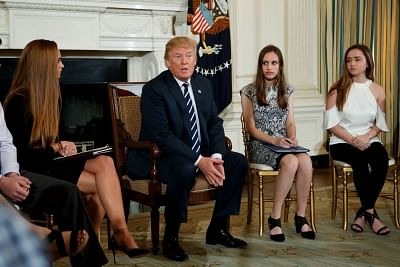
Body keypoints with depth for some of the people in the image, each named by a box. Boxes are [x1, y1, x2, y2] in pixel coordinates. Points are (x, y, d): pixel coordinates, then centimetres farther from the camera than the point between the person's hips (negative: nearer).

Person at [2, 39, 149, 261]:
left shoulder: (49, 95, 13)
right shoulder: (18, 101, -11)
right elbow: (20, 151, -13)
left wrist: (61, 146, 0)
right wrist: (56, 147, -11)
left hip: (53, 160, 7)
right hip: (35, 168, -7)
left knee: (105, 163, -20)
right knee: (103, 184, -21)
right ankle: (120, 234, -14)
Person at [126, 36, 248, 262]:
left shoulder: (203, 84, 8)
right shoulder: (154, 89, -14)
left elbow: (214, 124, 7)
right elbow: (161, 135, -23)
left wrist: (216, 156, -13)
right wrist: (199, 161, -28)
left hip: (200, 152, 8)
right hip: (160, 157, -7)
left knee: (239, 162, -6)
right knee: (186, 169, -37)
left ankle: (218, 229, 6)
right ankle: (171, 237, -18)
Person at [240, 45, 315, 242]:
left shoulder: (287, 90, 14)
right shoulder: (249, 91, 1)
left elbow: (290, 122, 11)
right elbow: (251, 128, -3)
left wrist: (292, 138, -12)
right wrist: (275, 140, -17)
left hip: (284, 143, 4)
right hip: (261, 144, -4)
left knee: (306, 161, -31)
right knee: (291, 161, -35)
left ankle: (301, 217, -19)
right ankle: (275, 217, -22)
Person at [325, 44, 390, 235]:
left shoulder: (377, 90, 8)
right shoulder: (337, 89, 0)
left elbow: (381, 123, 7)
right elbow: (331, 123, -5)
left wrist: (366, 137, -12)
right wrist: (353, 140, -15)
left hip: (368, 140, 2)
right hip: (342, 142, -2)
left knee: (382, 158, -31)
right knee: (360, 159, -34)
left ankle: (363, 212, -19)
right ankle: (370, 212, -18)